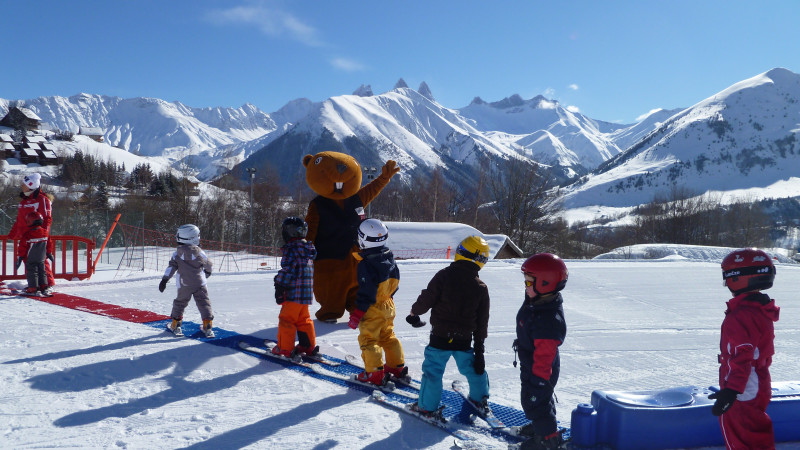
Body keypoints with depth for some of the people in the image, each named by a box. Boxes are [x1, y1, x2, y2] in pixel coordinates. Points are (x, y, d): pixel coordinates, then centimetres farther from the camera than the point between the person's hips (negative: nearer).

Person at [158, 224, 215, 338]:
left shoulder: (178, 253, -1)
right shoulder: (199, 251, -3)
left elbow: (172, 266, -7)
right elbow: (208, 264, 9)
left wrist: (164, 279, -6)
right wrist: (208, 272, 31)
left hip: (184, 285, 1)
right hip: (199, 283, -1)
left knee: (180, 303, 18)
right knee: (204, 303, 5)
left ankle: (176, 325, 21)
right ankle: (207, 327, 0)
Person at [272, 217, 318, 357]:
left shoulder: (291, 250, -13)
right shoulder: (308, 250, 16)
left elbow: (286, 271, -17)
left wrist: (279, 289, -11)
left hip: (293, 293, -9)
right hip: (307, 293, 9)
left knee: (286, 319, -1)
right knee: (304, 319, 17)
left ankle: (285, 348, 3)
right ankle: (309, 346, 21)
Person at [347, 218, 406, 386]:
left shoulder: (366, 264, -22)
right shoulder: (389, 258, 3)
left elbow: (366, 292, -23)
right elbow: (395, 283, 13)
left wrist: (357, 314, -16)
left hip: (373, 309, -8)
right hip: (388, 305, 8)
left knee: (368, 340, 2)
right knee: (388, 336, 20)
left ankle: (375, 373, 4)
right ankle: (398, 367, 28)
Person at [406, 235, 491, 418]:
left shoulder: (444, 275, -11)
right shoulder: (481, 288, 0)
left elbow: (426, 299, -10)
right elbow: (482, 321, 6)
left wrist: (414, 312, 10)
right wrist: (479, 345, 15)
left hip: (440, 336, -3)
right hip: (465, 339, 4)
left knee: (433, 370, 7)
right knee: (473, 369, 23)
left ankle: (428, 407, 13)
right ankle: (480, 401, 37)